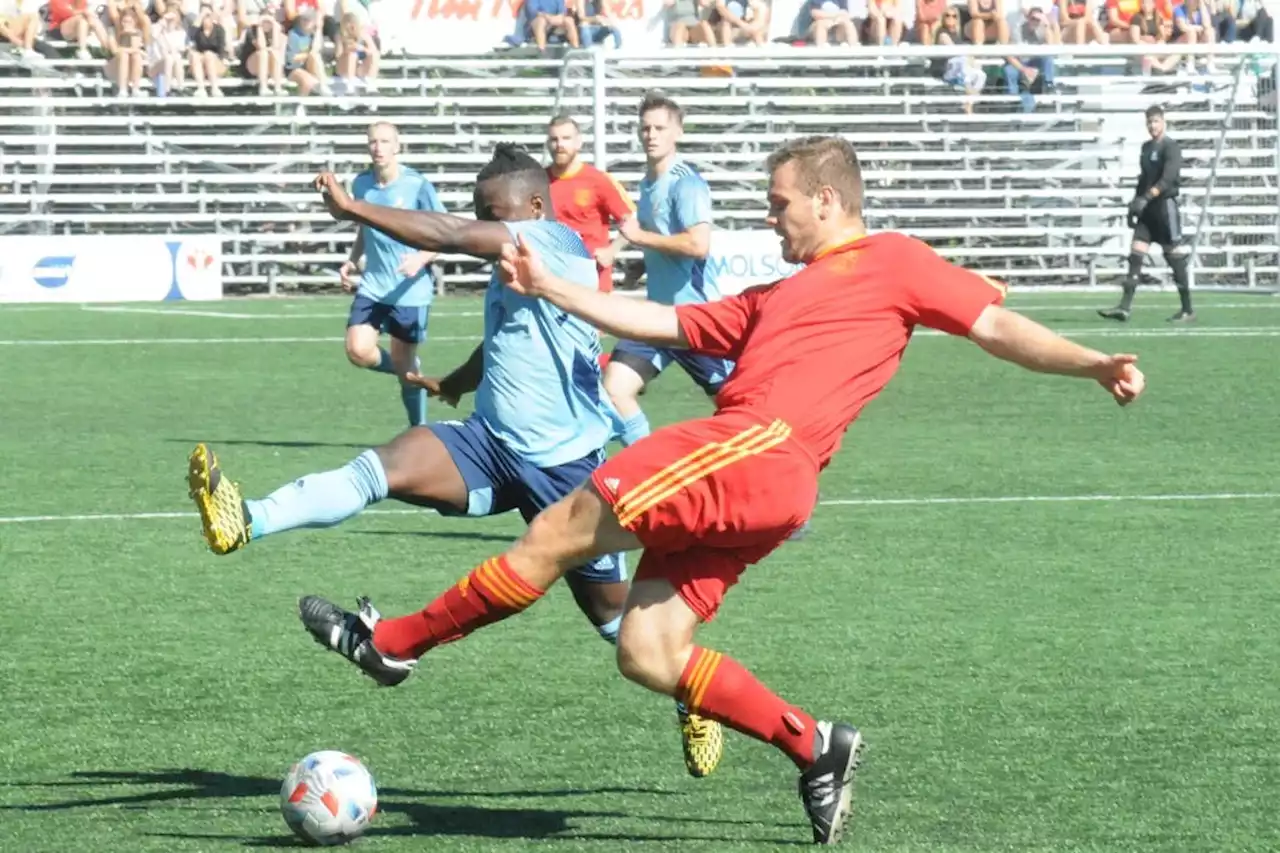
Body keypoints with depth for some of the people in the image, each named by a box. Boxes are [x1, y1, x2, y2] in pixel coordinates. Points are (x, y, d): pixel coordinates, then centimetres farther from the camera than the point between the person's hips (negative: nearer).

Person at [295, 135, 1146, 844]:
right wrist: (550, 289, 31)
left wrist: (1092, 363, -9)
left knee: (562, 528, -9)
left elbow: (994, 322, 5)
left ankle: (392, 642, 0)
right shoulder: (776, 298, 33)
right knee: (648, 656, 0)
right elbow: (663, 324, 34)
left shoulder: (891, 262, 10)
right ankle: (813, 747, 6)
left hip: (761, 452, -9)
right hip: (734, 472, 9)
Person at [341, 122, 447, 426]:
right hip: (372, 286, 4)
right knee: (358, 351, -15)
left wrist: (421, 258, -25)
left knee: (404, 366, 3)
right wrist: (352, 260, 3)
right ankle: (409, 371, 16)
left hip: (410, 291, -4)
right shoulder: (361, 184, 2)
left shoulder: (418, 186, -12)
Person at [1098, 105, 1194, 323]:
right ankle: (1125, 307, -9)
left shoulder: (1170, 148, -9)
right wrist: (1134, 203, 20)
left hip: (1165, 205, -7)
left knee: (1175, 258, -3)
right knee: (1136, 254, -3)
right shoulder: (1146, 147, 15)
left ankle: (1188, 311, 4)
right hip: (1147, 209, 7)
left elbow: (1168, 178, -21)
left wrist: (1146, 198, -31)